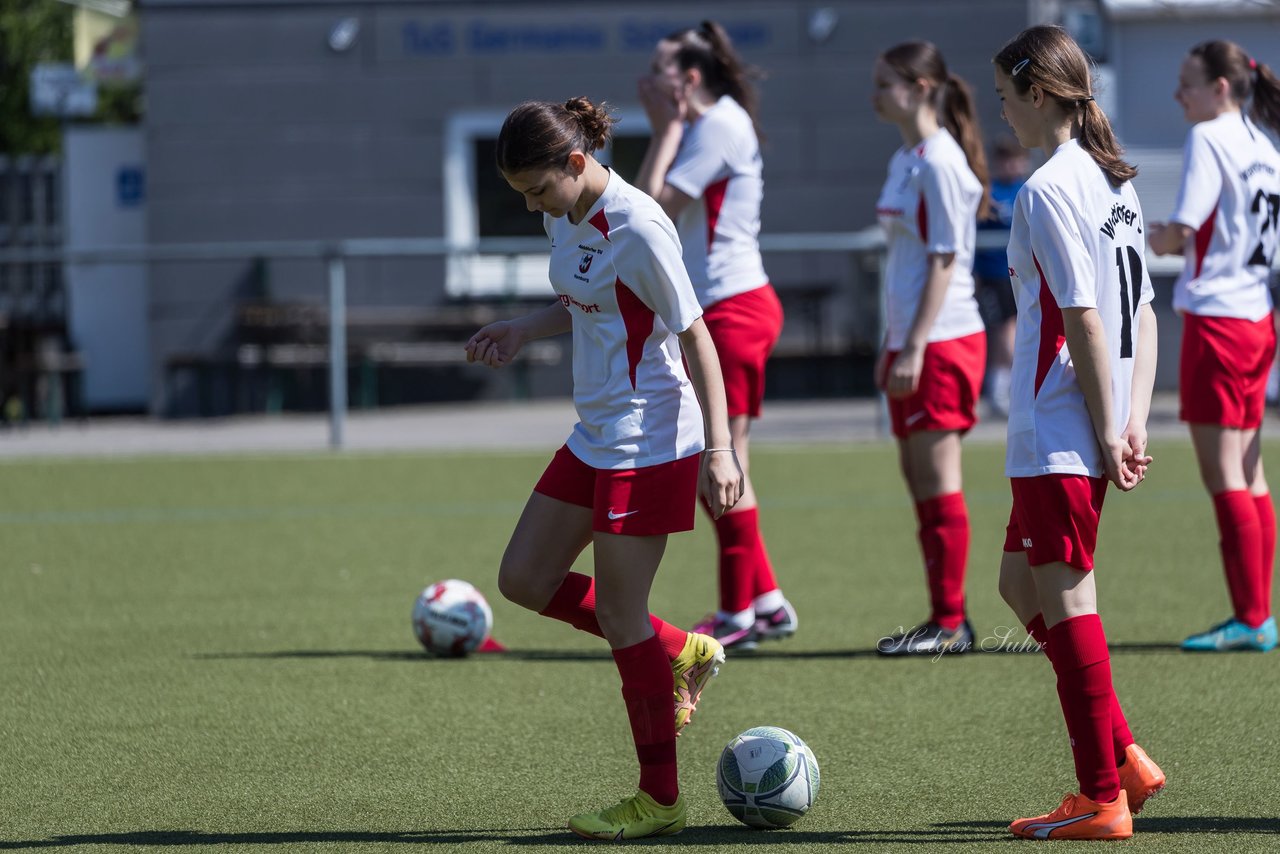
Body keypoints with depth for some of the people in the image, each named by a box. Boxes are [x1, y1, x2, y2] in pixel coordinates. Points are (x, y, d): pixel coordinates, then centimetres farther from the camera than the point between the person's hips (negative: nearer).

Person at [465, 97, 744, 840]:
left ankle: (660, 800, 5)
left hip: (649, 443, -9)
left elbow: (695, 337, -18)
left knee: (620, 615, -5)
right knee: (524, 579, 10)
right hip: (595, 437, 9)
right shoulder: (565, 217, 6)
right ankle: (681, 653, 22)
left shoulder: (636, 228, -20)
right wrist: (524, 330, 11)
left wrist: (719, 450, -21)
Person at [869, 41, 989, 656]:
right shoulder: (905, 161, 15)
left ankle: (950, 624, -3)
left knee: (937, 478, -6)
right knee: (919, 478, 10)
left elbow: (943, 261, -17)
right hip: (911, 341, 10)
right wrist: (890, 344, 22)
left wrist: (915, 348, -19)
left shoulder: (939, 163, -13)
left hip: (942, 340, -10)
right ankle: (944, 620, 15)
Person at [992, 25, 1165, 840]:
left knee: (1065, 597, -3)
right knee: (1023, 584, 18)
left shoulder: (1049, 191, -15)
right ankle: (1124, 759, 17)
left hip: (1058, 435, -9)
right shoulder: (1115, 181, 13)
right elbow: (1143, 315, 13)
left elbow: (1085, 321, -19)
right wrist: (1133, 427, 10)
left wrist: (1107, 434, -15)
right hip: (1096, 428, 9)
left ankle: (1103, 798, 0)